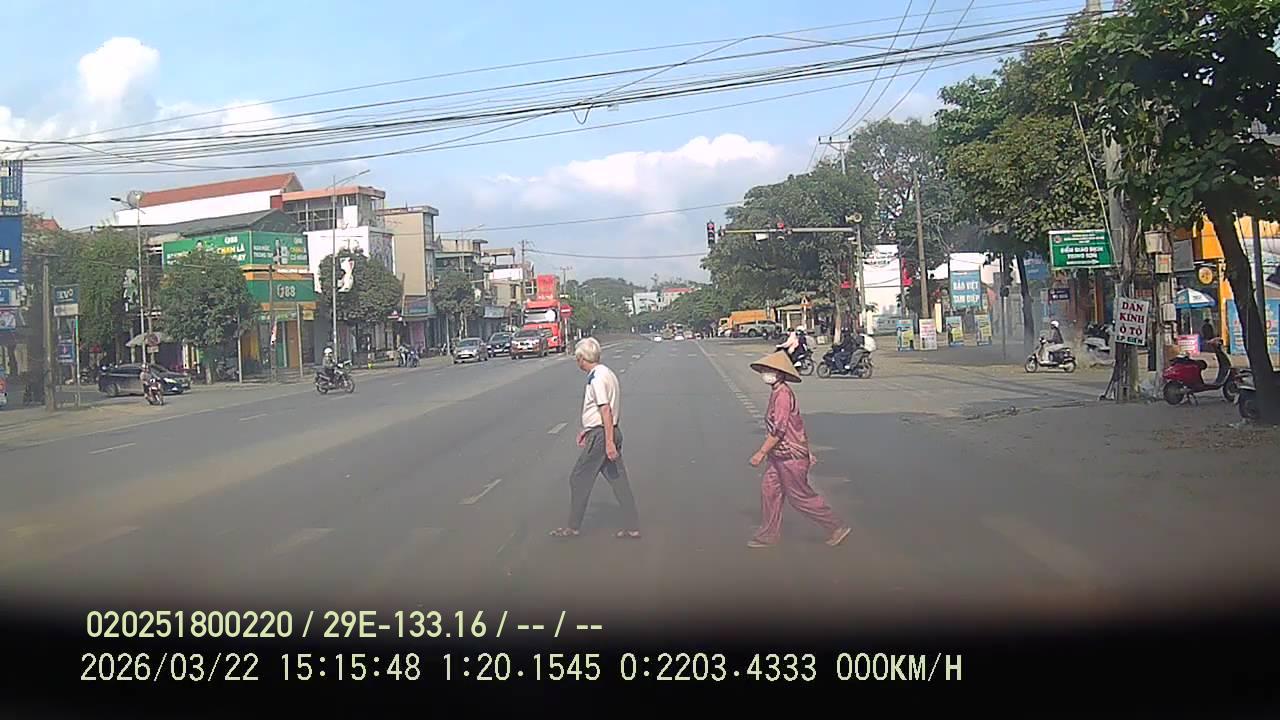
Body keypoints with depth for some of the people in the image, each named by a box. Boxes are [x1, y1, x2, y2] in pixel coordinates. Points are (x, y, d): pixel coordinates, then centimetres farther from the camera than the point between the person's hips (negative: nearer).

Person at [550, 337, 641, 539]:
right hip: (612, 432, 9)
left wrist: (609, 442, -24)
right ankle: (632, 527, 10)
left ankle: (573, 527, 12)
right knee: (618, 479, 9)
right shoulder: (606, 373, 14)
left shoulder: (597, 378, -17)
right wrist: (587, 429, 28)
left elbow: (606, 410, -22)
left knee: (579, 480, 3)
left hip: (600, 436, -9)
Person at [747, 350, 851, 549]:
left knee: (800, 496, 0)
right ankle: (769, 535, 18)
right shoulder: (778, 393, 10)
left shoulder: (782, 395, -22)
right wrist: (805, 452, 22)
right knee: (769, 490, 10)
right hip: (779, 456, 10)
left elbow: (778, 430, -25)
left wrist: (761, 453, -21)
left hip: (790, 457, -10)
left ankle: (837, 528, 11)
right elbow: (797, 423, 17)